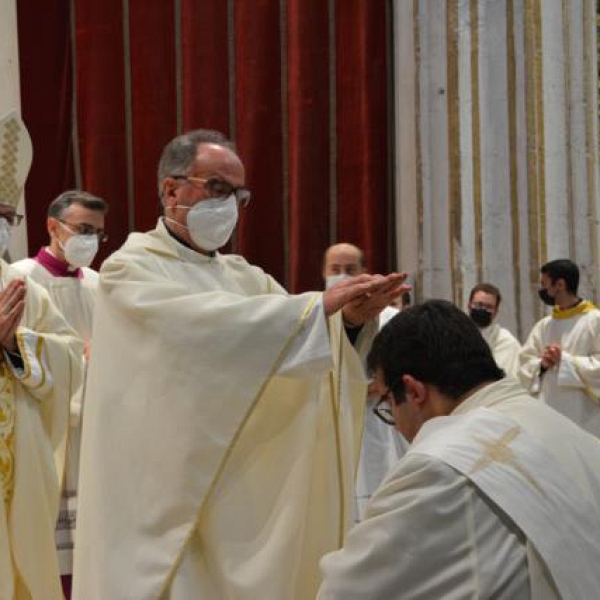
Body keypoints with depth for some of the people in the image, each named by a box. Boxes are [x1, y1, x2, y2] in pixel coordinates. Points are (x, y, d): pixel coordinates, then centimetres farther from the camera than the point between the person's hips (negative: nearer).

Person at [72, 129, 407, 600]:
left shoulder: (244, 277, 14)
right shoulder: (130, 269, -6)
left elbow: (308, 336, 4)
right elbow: (204, 324, -23)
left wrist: (350, 318, -17)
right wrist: (319, 304, -25)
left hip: (240, 492, 6)